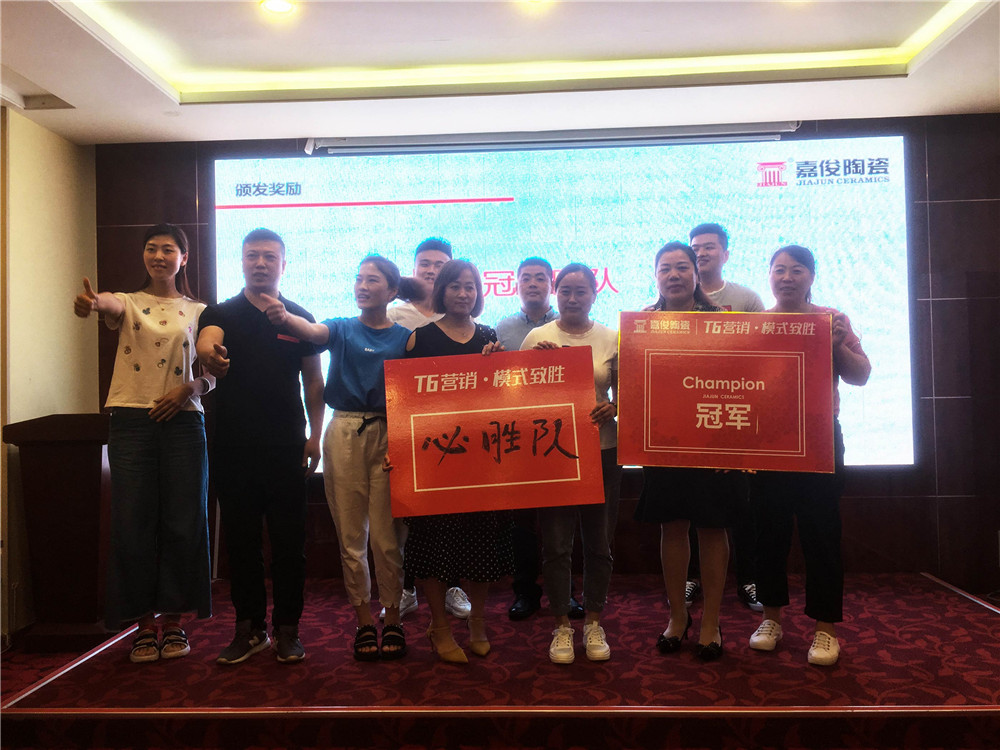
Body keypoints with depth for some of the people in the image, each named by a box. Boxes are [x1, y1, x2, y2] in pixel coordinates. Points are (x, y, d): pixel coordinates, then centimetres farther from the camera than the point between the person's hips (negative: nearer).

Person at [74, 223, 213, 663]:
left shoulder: (198, 311, 11)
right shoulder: (128, 303, 8)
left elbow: (212, 374, 9)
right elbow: (110, 306, -18)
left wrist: (189, 388, -12)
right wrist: (91, 303, -42)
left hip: (182, 421, 1)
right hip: (131, 421, 0)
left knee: (182, 523, 2)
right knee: (133, 524, 1)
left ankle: (173, 621, 16)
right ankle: (142, 624, 15)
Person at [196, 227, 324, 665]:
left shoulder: (300, 319, 9)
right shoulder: (221, 314, 7)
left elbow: (313, 381, 9)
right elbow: (206, 341, -16)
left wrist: (315, 437, 0)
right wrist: (208, 354, -41)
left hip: (287, 447, 0)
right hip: (233, 446, 1)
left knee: (288, 540, 4)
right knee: (240, 538, 8)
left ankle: (287, 629, 17)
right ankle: (249, 628, 21)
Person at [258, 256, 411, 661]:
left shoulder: (405, 337, 5)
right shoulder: (342, 328, 6)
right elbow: (313, 332, -15)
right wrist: (284, 317, -34)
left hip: (389, 436, -1)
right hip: (344, 434, 1)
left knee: (387, 536, 2)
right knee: (351, 536, 6)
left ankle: (392, 617, 18)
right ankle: (363, 619, 20)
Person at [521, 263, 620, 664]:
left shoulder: (612, 339, 6)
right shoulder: (537, 337, 4)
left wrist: (612, 408, -14)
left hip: (601, 450, 1)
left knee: (598, 542, 9)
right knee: (556, 543, 3)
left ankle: (593, 623, 27)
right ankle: (562, 626, 20)